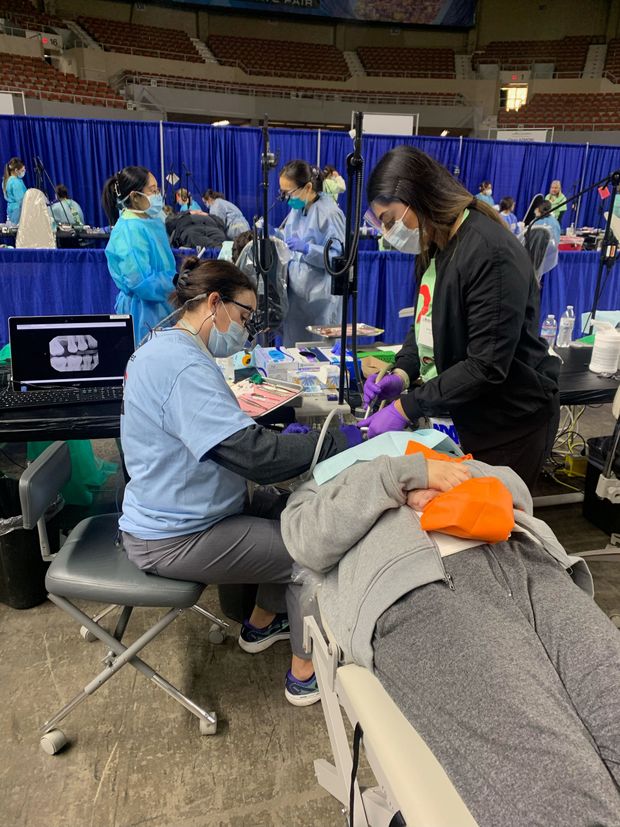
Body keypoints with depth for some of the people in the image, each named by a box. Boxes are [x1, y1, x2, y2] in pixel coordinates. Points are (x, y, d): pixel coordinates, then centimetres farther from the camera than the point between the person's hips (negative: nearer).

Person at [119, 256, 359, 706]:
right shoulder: (181, 365, -27)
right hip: (174, 539, -10)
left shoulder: (167, 348, 6)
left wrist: (287, 437, -1)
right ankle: (305, 675, 16)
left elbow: (228, 436, 11)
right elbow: (253, 454, -33)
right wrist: (342, 440, -26)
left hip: (182, 512, 10)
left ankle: (261, 625, 31)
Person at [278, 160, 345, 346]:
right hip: (295, 290, 7)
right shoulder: (297, 208, 11)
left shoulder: (329, 213, -13)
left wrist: (307, 248, -25)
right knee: (291, 346, 12)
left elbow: (338, 256, -16)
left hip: (319, 296, -7)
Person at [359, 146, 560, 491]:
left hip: (511, 424, -8)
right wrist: (402, 373, -6)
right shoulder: (435, 246, 5)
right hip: (464, 416, 8)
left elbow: (487, 366, -26)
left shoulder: (492, 254, -23)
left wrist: (406, 407, -24)